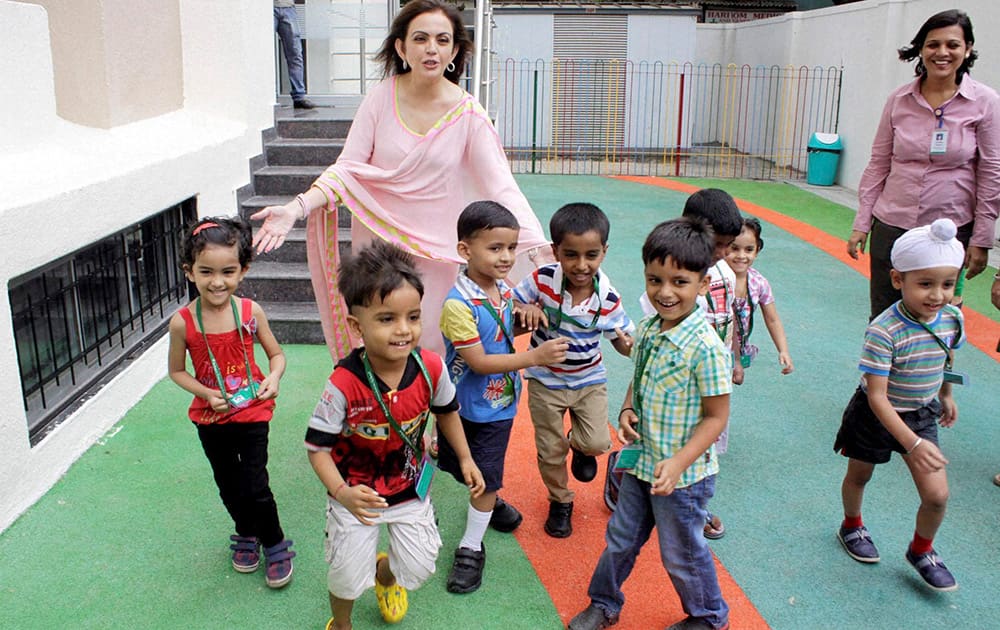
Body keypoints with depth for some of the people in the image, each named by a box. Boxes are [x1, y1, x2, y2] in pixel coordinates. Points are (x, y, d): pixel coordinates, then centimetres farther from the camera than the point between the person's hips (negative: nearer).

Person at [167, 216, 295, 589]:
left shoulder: (251, 312, -14)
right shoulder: (183, 322, -15)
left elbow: (276, 353, -1)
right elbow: (176, 370, -2)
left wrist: (274, 377, -21)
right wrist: (207, 394, -17)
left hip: (251, 412, -2)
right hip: (210, 418, 2)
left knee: (255, 487, -2)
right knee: (228, 485, 20)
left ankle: (275, 544, 24)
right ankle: (245, 534, 46)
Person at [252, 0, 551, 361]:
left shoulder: (468, 114, -8)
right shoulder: (382, 97, -6)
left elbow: (501, 185, -12)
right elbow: (347, 169, -6)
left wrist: (539, 249, -24)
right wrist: (298, 208, -22)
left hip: (434, 250, -1)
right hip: (377, 241, 1)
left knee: (428, 345, 7)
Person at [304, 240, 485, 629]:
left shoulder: (431, 368, -21)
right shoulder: (344, 384, -31)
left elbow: (447, 411, 2)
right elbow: (318, 447, -21)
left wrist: (465, 459, 7)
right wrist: (341, 493, -35)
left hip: (410, 487, 3)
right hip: (357, 494, -3)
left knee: (419, 568, 11)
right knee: (349, 576, 4)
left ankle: (385, 573, 50)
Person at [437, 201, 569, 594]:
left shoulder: (505, 290, -4)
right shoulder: (458, 304, -26)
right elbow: (478, 362, -27)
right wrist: (536, 357, -30)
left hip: (500, 404, 4)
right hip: (462, 406, -4)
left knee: (487, 477, 9)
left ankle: (471, 547, 26)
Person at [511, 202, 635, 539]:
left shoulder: (608, 297, -18)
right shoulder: (542, 280, -21)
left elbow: (623, 339, -5)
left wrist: (629, 343, -29)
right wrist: (527, 311, -29)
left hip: (589, 378, 1)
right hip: (545, 379, 0)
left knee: (597, 443, -12)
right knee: (550, 450, 9)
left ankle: (579, 445, 26)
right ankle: (560, 501, 37)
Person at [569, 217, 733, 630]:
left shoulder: (705, 347, -24)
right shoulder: (646, 330, -4)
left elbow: (716, 416, -19)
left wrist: (679, 463, -26)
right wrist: (627, 411, -8)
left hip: (682, 474, -6)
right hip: (639, 463, 6)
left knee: (681, 553, 15)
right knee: (621, 538, 22)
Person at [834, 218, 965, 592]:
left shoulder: (952, 319, -14)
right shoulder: (884, 332, -33)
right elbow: (876, 396, -30)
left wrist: (946, 395, 23)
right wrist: (912, 444, -34)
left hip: (922, 415, 4)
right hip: (875, 417, -4)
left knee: (937, 495, 0)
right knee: (859, 476, 20)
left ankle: (921, 551, 30)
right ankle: (852, 526, 51)